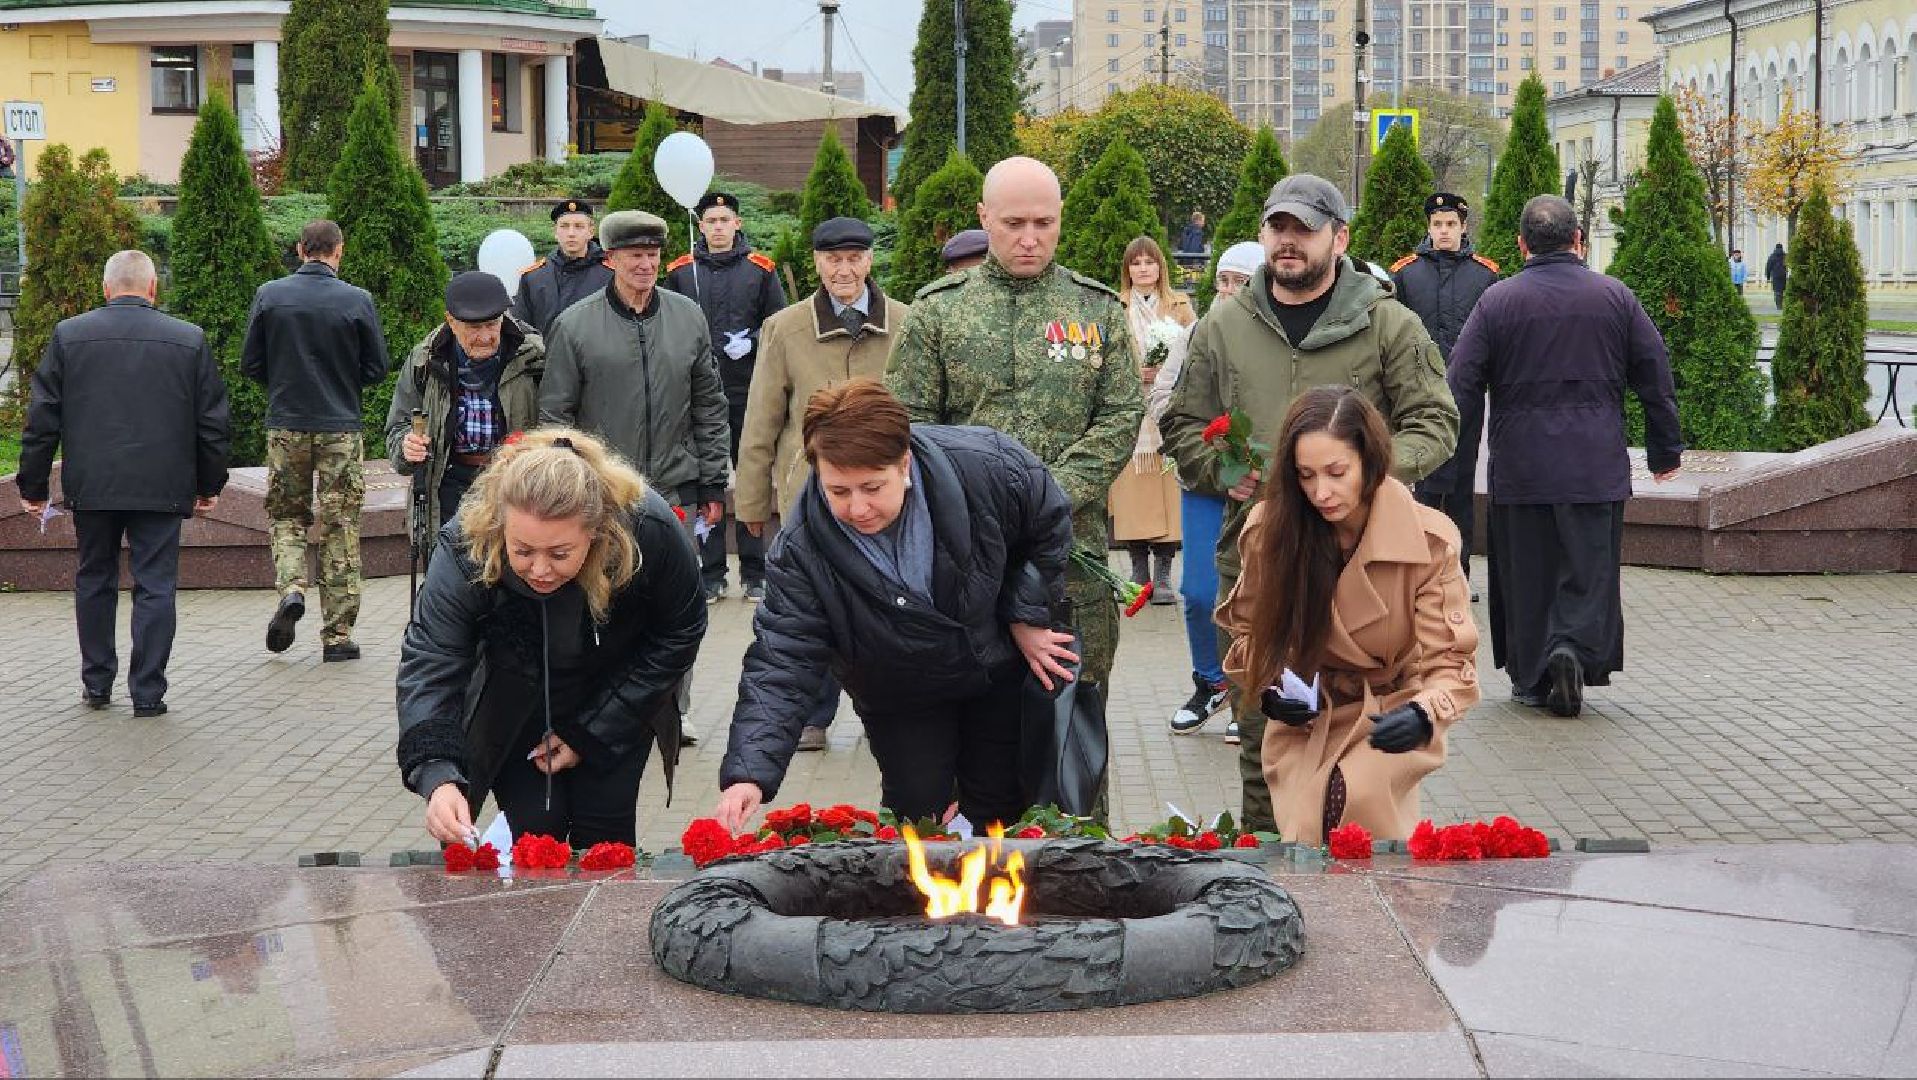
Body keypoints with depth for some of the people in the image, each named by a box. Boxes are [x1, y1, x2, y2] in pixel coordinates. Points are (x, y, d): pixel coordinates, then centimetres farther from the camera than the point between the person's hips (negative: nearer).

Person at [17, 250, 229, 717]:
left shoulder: (69, 334, 1)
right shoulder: (190, 340, 0)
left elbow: (42, 417, 2)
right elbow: (212, 421, 4)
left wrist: (33, 485, 9)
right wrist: (210, 485, 14)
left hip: (91, 485, 1)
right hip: (162, 486, -1)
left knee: (94, 581, 16)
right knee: (155, 586, 3)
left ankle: (96, 684, 22)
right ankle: (148, 692, 1)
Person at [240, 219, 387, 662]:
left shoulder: (269, 295, -3)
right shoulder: (357, 300, -7)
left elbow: (250, 365, 0)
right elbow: (376, 368, -1)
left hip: (285, 425, 1)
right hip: (341, 427, -1)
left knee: (286, 516, 17)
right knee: (340, 527, 6)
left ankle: (291, 589, -9)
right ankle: (338, 635, 7)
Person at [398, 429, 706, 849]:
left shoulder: (649, 530, -32)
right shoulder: (466, 547, -34)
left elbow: (679, 634, -14)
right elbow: (429, 663, -33)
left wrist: (591, 734, -14)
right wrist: (438, 778, -51)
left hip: (614, 700, 0)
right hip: (515, 708, 0)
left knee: (605, 833, -4)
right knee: (534, 831, -8)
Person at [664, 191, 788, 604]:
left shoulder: (760, 269, 5)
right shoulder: (680, 272, 7)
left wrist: (751, 341, -11)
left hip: (749, 392, -1)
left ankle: (754, 573, 9)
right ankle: (712, 573, 11)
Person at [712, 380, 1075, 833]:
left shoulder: (989, 467, -32)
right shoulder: (800, 551, -31)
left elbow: (1050, 523, -10)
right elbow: (781, 662, -32)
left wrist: (1026, 617, -10)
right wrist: (748, 774, -43)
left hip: (1000, 669, 1)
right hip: (901, 700, 0)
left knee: (999, 810, 10)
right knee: (916, 812, 0)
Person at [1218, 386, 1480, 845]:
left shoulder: (1429, 541, -18)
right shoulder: (1272, 529, -11)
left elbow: (1450, 663, -15)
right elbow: (1249, 631, 7)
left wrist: (1423, 714, -36)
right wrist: (1268, 688, -12)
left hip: (1390, 715, -2)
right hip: (1304, 719, 2)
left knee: (1359, 796, -29)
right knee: (1304, 824, -22)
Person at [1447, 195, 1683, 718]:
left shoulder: (1498, 301, -4)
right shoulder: (1615, 297, 3)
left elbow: (1460, 380, -8)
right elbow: (1655, 375, 7)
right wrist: (1666, 449, 17)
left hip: (1520, 465, -1)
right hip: (1596, 466, 1)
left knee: (1525, 573, 8)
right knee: (1588, 570, 6)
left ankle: (1531, 676, 12)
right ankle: (1576, 648, -15)